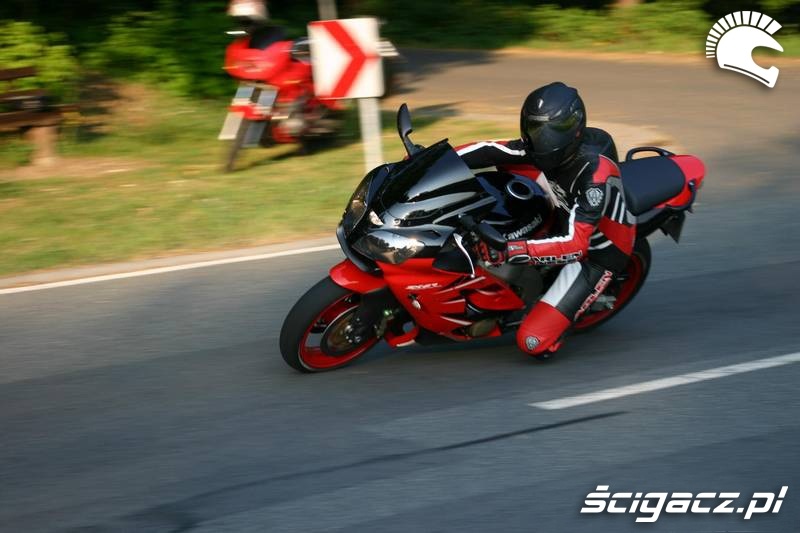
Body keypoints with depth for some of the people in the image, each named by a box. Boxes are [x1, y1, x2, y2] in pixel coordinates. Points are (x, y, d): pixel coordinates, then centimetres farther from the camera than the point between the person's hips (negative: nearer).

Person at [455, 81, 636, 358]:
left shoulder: (595, 172, -34)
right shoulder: (548, 147, -13)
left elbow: (575, 244, -39)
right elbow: (489, 151, -6)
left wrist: (509, 251, -49)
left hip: (596, 254, -8)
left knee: (533, 341, -21)